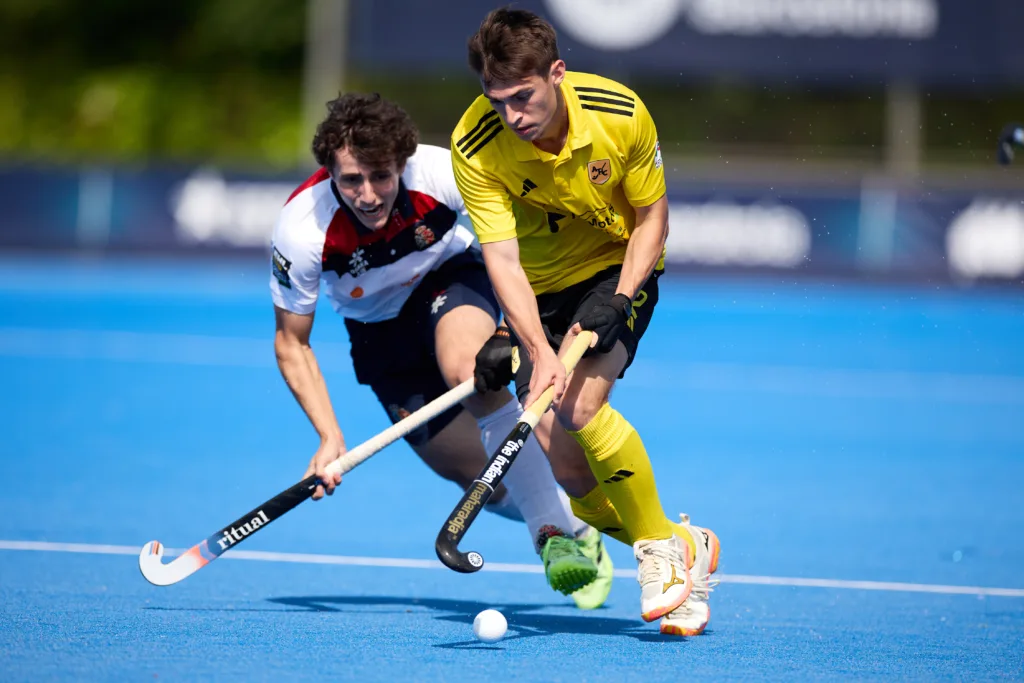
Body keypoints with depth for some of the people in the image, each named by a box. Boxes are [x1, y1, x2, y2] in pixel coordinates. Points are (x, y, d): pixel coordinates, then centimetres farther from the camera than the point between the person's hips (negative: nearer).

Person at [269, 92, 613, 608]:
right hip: (378, 328, 2)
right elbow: (291, 342, -15)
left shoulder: (443, 173, -33)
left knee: (468, 370, -36)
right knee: (476, 478, -4)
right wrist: (330, 438, -25)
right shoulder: (299, 232, -29)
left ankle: (559, 533, -31)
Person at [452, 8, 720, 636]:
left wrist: (618, 301, -23)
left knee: (581, 406, -27)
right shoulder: (476, 148, -23)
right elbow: (503, 259, -27)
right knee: (571, 473, -8)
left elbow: (652, 218, -9)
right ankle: (685, 549, 14)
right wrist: (538, 351, -40)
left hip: (618, 271, -2)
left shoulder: (621, 114, -23)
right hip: (540, 290, 2)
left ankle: (659, 543, -7)